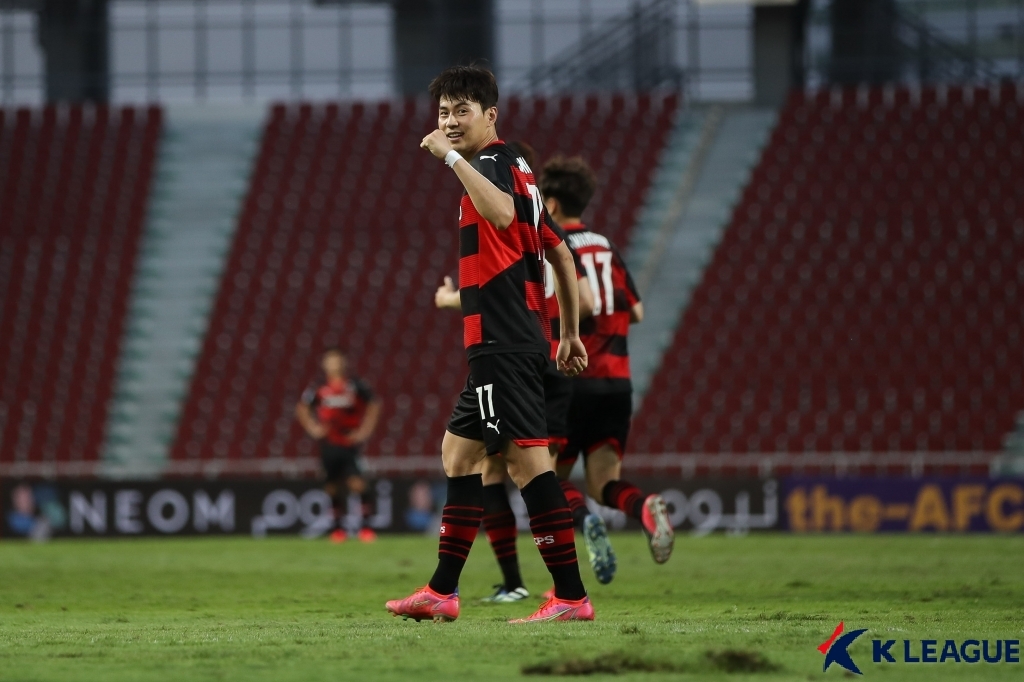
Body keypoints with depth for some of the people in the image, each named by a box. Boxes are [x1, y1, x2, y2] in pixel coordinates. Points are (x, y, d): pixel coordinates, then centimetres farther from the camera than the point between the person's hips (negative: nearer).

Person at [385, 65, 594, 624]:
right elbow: (561, 254, 25)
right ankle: (442, 591, 22)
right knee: (459, 451, 17)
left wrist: (452, 157, -27)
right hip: (509, 342, 11)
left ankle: (571, 595, -17)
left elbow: (501, 212, -34)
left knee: (526, 459, -13)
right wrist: (570, 334, 28)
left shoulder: (492, 162, -9)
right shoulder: (514, 170, 21)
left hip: (502, 342, -11)